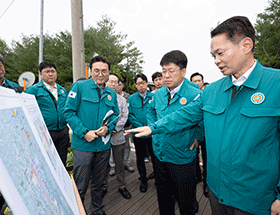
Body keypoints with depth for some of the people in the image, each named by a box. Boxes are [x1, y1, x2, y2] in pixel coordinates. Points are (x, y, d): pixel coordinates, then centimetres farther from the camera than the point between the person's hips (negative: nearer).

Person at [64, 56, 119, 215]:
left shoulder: (112, 93, 8)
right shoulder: (79, 87, -6)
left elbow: (115, 114, 12)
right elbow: (69, 111, -9)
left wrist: (108, 127, -8)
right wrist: (84, 132, -17)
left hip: (104, 145, 4)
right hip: (83, 144, -4)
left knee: (99, 183, 21)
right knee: (80, 186, 8)